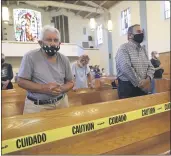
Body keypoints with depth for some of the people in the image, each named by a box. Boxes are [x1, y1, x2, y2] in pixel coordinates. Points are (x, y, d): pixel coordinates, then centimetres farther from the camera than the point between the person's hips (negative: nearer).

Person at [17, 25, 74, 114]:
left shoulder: (64, 59, 2)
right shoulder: (30, 57, -10)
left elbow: (70, 82, 8)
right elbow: (21, 81, -10)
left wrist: (61, 89, -14)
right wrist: (43, 88, -22)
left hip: (61, 103, 4)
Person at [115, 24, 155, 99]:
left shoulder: (143, 49, 15)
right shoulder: (124, 48, -7)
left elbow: (150, 67, 11)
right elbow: (126, 68, -19)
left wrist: (148, 79, -10)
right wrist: (140, 83, -15)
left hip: (143, 87, 7)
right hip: (127, 87, -6)